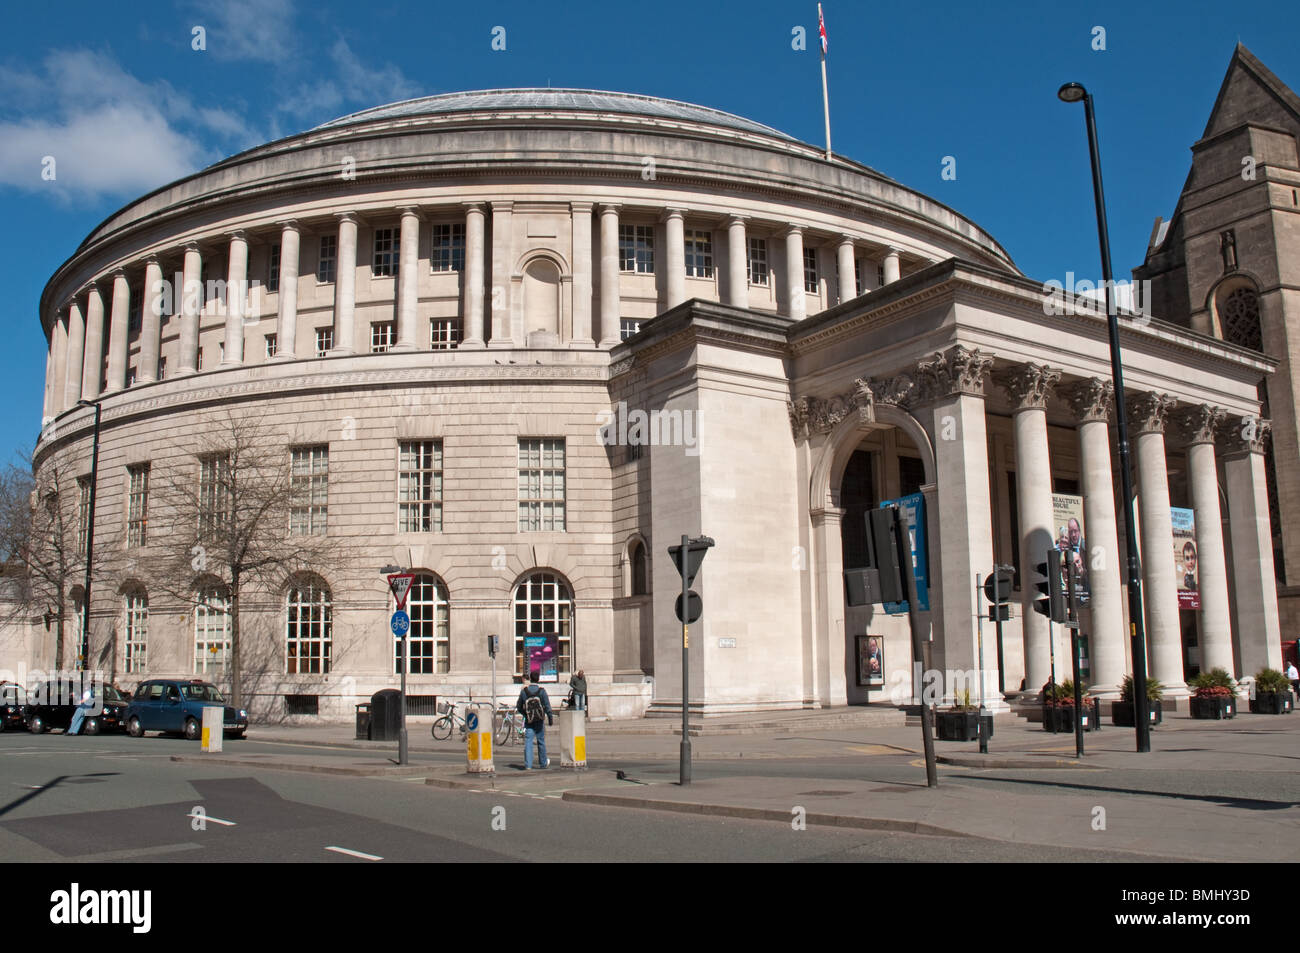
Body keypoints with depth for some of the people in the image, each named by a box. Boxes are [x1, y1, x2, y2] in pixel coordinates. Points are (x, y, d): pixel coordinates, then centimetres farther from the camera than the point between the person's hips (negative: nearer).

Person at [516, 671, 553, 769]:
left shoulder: (524, 691, -2)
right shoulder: (541, 690, -8)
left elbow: (518, 707, 6)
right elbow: (547, 706, -10)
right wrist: (550, 719, -1)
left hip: (528, 721, 0)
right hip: (539, 721, 0)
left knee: (528, 742, -2)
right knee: (541, 742, 14)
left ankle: (528, 765, -13)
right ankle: (544, 763, 27)